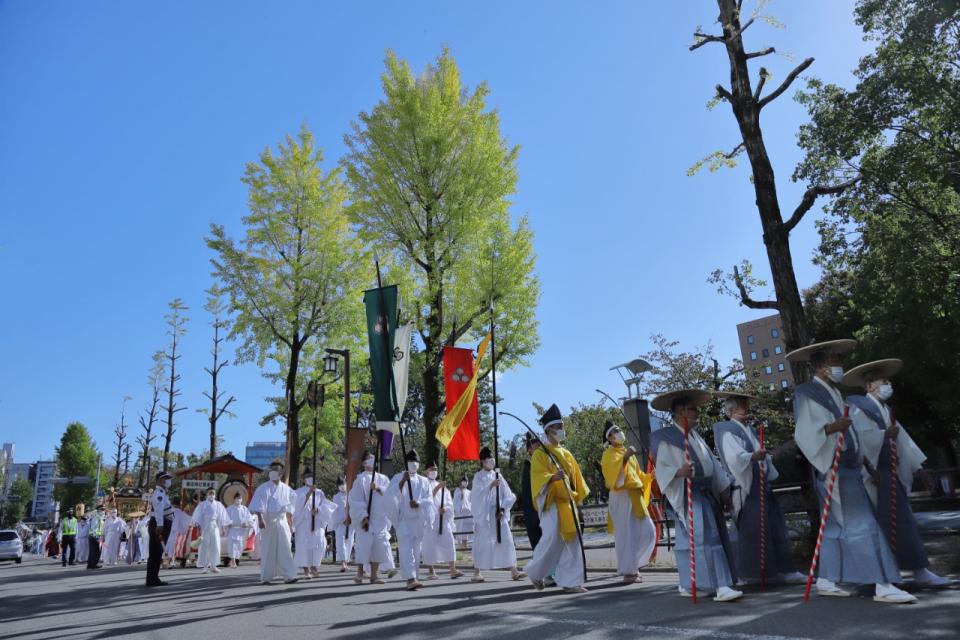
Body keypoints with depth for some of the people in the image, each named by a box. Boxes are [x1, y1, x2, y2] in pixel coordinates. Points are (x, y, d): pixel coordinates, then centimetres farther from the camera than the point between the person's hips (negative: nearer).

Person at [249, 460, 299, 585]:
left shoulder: (286, 489, 8)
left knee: (284, 549, -1)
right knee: (268, 550, 2)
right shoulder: (263, 488, -4)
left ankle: (288, 576, -1)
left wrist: (290, 521, 16)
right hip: (268, 521, -3)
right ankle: (265, 577, 12)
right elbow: (258, 506, -11)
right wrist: (260, 519, -24)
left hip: (282, 521, 3)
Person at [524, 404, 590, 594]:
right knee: (553, 539, -12)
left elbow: (576, 477, 21)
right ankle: (535, 571, 11)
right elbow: (537, 477, -15)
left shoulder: (567, 454, 17)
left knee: (572, 541, 1)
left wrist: (579, 497, 17)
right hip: (550, 502, -6)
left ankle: (570, 582, 6)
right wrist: (552, 477, -33)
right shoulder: (540, 453, -4)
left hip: (568, 503, 7)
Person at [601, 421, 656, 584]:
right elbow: (613, 472, -20)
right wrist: (625, 458, -32)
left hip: (635, 497, 7)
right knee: (627, 535, -7)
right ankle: (628, 571, -1)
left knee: (648, 532, 3)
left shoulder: (629, 453, 22)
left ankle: (633, 564, 16)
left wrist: (652, 475, 8)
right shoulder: (609, 454, -1)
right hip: (622, 497, -7)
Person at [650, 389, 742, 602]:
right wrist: (679, 472, -33)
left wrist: (723, 488, 17)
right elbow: (662, 468, -14)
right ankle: (720, 587, -14)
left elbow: (712, 461, 21)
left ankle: (688, 585, 20)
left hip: (708, 493, 8)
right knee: (706, 538, -14)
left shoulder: (694, 435, 18)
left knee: (693, 539, 11)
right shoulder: (665, 438, -8)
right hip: (689, 495, -8)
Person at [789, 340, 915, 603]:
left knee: (836, 526, 10)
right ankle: (883, 586, -7)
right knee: (861, 525, -10)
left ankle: (826, 581, 15)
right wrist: (830, 428, -36)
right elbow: (804, 433, -20)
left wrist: (863, 461, 22)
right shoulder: (807, 394, -10)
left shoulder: (833, 393, 18)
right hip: (833, 469, -9)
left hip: (847, 468, 9)